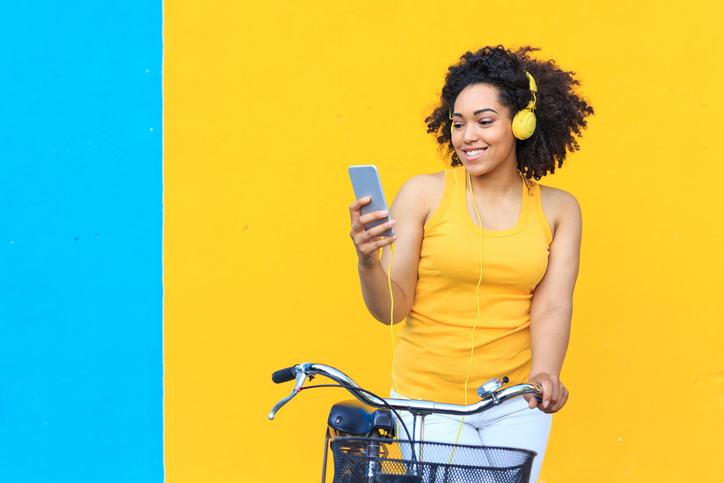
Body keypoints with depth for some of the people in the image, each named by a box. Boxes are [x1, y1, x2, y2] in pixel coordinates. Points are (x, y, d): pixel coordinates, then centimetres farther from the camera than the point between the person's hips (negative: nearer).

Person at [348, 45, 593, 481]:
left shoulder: (558, 209, 3)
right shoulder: (424, 194, -4)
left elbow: (552, 306, -6)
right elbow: (390, 309, -5)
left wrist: (545, 375, -24)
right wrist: (368, 262, -25)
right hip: (429, 398, -2)